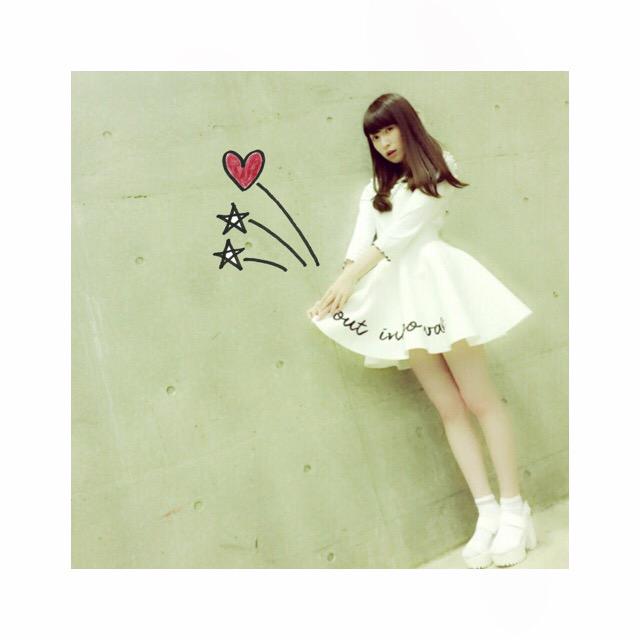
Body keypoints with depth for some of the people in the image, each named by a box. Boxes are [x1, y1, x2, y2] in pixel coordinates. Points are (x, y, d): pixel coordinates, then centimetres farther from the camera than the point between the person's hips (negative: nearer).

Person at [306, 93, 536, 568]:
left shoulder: (438, 169, 8)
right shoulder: (375, 189, 26)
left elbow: (401, 231, -4)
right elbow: (361, 240, 9)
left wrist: (350, 278, -10)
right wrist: (342, 286, -10)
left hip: (437, 279, -5)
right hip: (400, 294, 5)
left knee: (481, 400, -5)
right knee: (450, 409, 0)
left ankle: (515, 509, -2)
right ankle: (487, 512, 0)